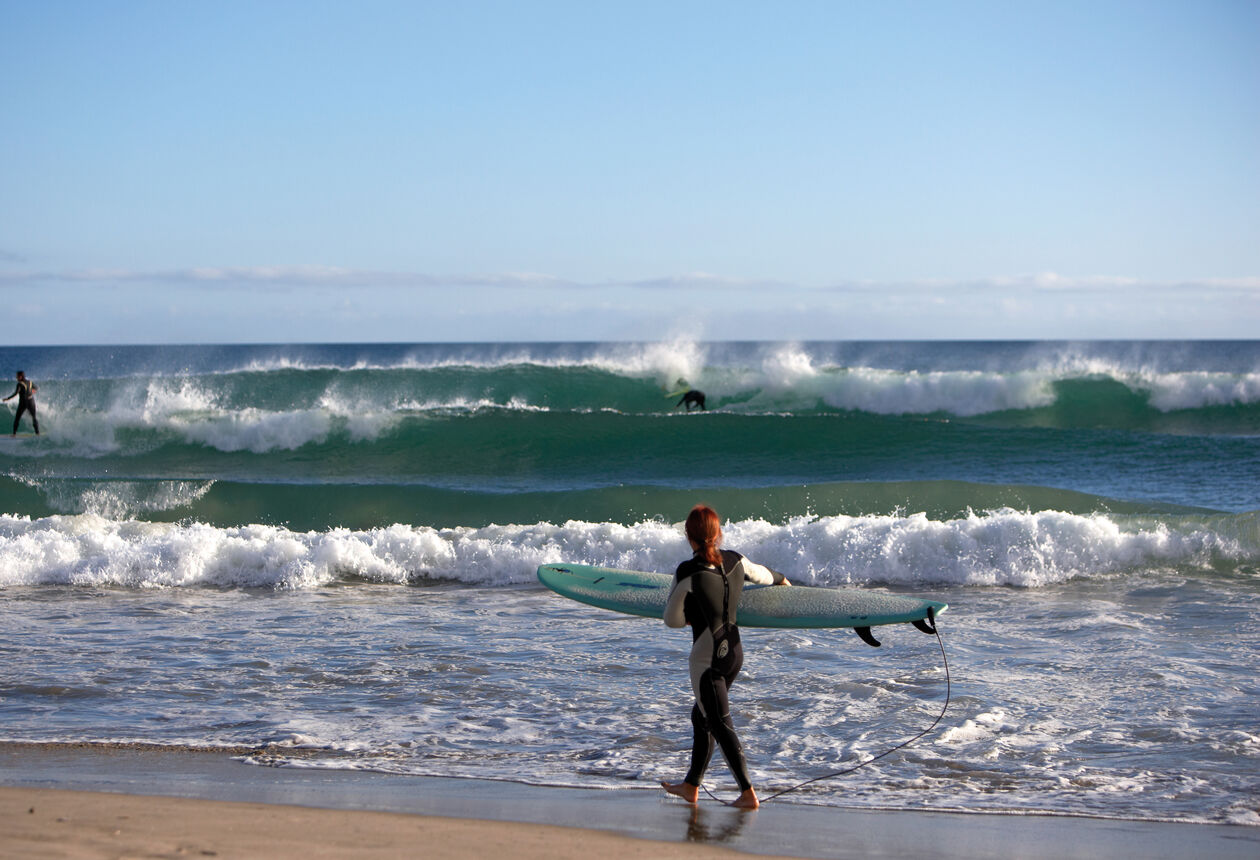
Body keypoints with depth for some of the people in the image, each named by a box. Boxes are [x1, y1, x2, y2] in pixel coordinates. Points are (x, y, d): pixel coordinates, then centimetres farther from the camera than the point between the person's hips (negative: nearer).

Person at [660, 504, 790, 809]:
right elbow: (760, 574, 23)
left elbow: (672, 620, -9)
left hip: (706, 658, -7)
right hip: (734, 652, 7)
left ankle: (748, 793, -3)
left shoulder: (688, 572, -17)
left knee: (721, 724, 0)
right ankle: (691, 786, 29)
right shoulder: (735, 561, 0)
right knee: (702, 717, 20)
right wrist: (780, 578, 45)